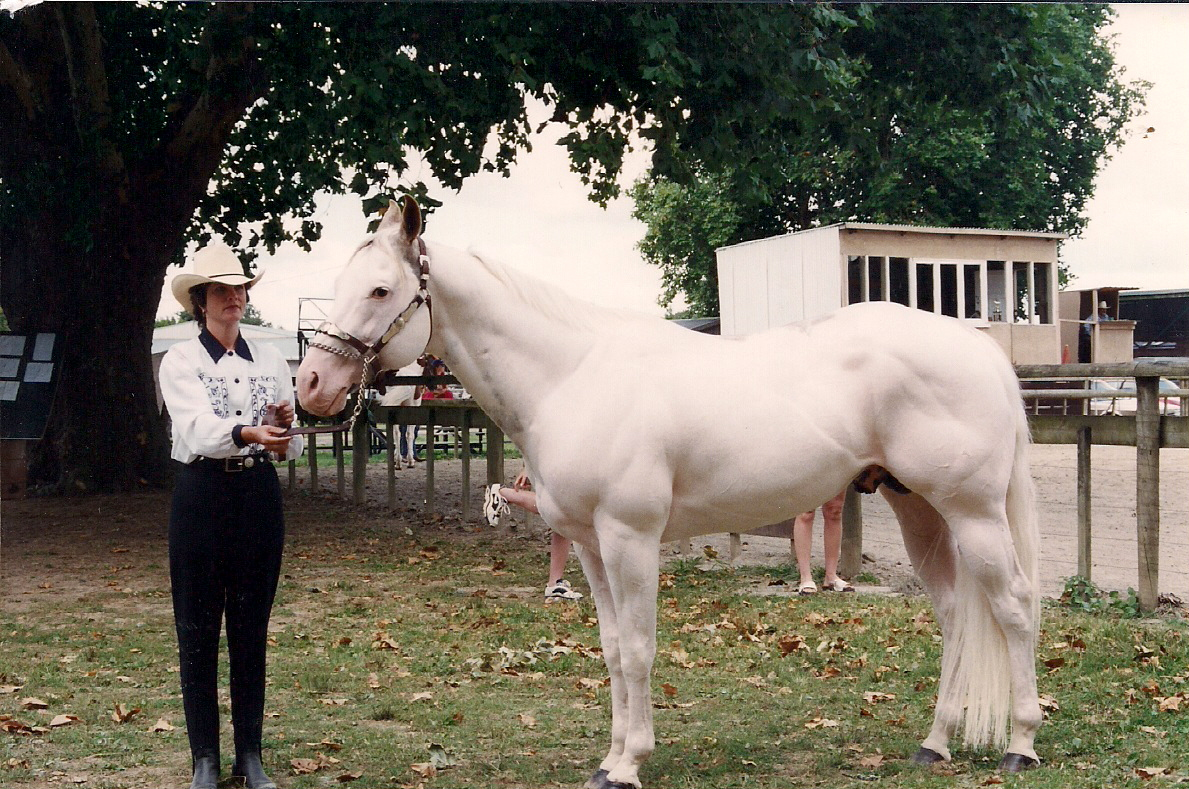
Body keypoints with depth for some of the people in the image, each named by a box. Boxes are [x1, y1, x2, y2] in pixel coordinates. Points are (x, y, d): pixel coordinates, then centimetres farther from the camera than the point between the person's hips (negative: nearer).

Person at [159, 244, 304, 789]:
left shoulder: (270, 360, 9)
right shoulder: (180, 361, -2)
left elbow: (291, 446, 6)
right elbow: (198, 428, -20)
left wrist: (284, 426, -18)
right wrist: (248, 433, -40)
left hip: (259, 495, 3)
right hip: (202, 494, -3)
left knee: (252, 627, 7)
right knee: (198, 628, 2)